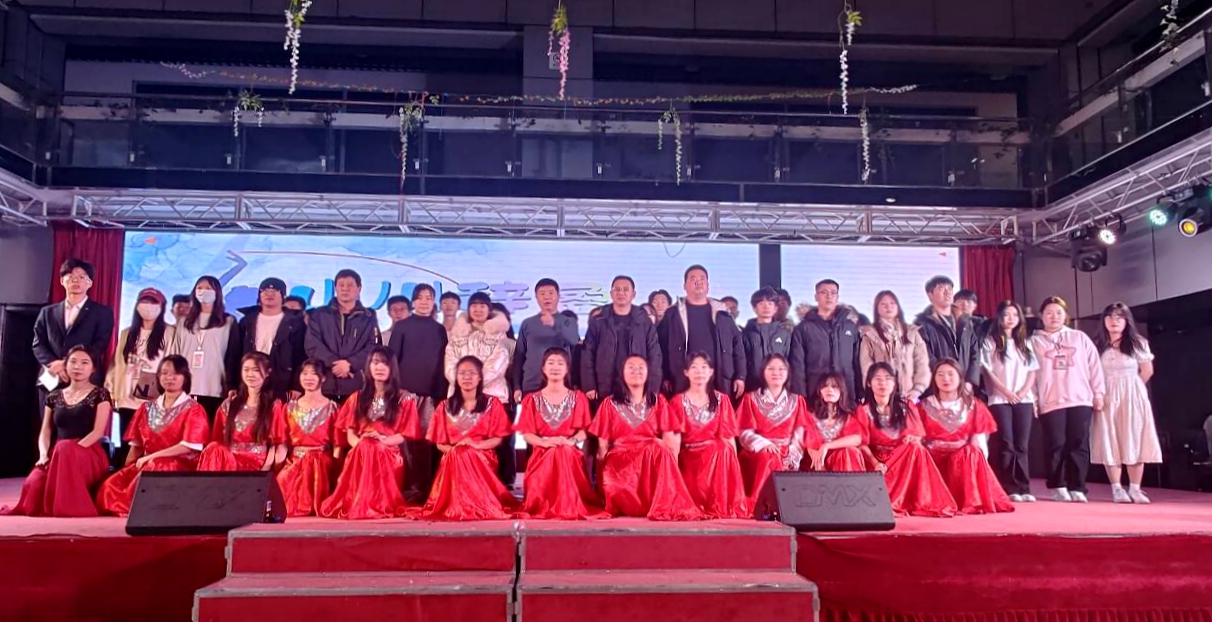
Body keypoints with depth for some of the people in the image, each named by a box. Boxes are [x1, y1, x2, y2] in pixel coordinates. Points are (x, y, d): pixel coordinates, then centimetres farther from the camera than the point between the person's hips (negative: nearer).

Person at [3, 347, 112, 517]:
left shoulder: (100, 395, 6)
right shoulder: (54, 397, 19)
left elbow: (98, 431, -5)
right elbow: (45, 433, 14)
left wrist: (69, 450, -19)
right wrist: (43, 455, -8)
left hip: (89, 456, -3)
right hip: (58, 455, 3)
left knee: (65, 449, -40)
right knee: (33, 484, -32)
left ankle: (64, 504, -28)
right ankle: (47, 505, -1)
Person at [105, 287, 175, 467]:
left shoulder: (170, 333, 1)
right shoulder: (126, 333, 16)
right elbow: (117, 363, 16)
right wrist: (110, 391, 9)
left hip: (155, 403, -4)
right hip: (128, 400, 4)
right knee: (127, 447, 7)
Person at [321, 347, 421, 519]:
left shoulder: (404, 399, 10)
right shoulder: (357, 398, 19)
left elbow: (407, 434, 2)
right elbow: (350, 432, 10)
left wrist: (382, 440, -17)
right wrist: (359, 444, -15)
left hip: (388, 454, -2)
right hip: (360, 452, 2)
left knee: (374, 449, -35)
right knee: (363, 449, -33)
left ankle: (381, 506, -29)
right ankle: (358, 506, -25)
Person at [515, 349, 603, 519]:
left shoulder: (578, 398, 12)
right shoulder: (532, 399, 11)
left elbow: (584, 429, 3)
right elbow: (527, 433, 2)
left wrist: (572, 440, -19)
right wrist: (545, 442, -18)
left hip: (571, 455, 0)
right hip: (542, 455, 0)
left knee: (565, 454, -34)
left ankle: (571, 508, -18)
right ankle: (544, 509, -15)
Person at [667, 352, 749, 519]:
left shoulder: (721, 400, 13)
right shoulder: (678, 402, 7)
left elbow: (729, 436, 5)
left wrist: (733, 462, -11)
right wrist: (673, 465, -17)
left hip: (719, 454, 2)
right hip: (689, 457, -2)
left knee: (725, 449, -33)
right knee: (722, 450, -32)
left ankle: (725, 506, -26)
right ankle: (717, 507, -24)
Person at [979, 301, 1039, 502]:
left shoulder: (1025, 342, 15)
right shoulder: (990, 342, 1)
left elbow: (1032, 370, 11)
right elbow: (987, 371, -5)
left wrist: (1023, 391, -5)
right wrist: (1007, 392, -11)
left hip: (1024, 400, 4)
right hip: (1000, 400, -4)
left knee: (1021, 446, 3)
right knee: (1005, 445, -5)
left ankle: (1023, 488, 4)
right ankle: (1009, 490, -3)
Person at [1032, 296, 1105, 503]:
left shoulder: (1080, 338, 15)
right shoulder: (1034, 341, 8)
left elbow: (1094, 365, 12)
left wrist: (1098, 393, 5)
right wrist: (1032, 399, -3)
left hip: (1080, 399, 2)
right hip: (1051, 402, -2)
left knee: (1078, 444, 1)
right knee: (1056, 445, -3)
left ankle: (1077, 488, 5)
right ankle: (1058, 487, 6)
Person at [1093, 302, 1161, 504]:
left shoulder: (1137, 343, 4)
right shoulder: (1099, 346, 6)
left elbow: (1147, 370, 5)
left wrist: (1130, 388, 6)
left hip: (1133, 397, -1)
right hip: (1108, 399, 1)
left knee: (1134, 441, -1)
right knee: (1110, 443, -2)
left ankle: (1135, 489, 5)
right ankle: (1117, 489, 2)